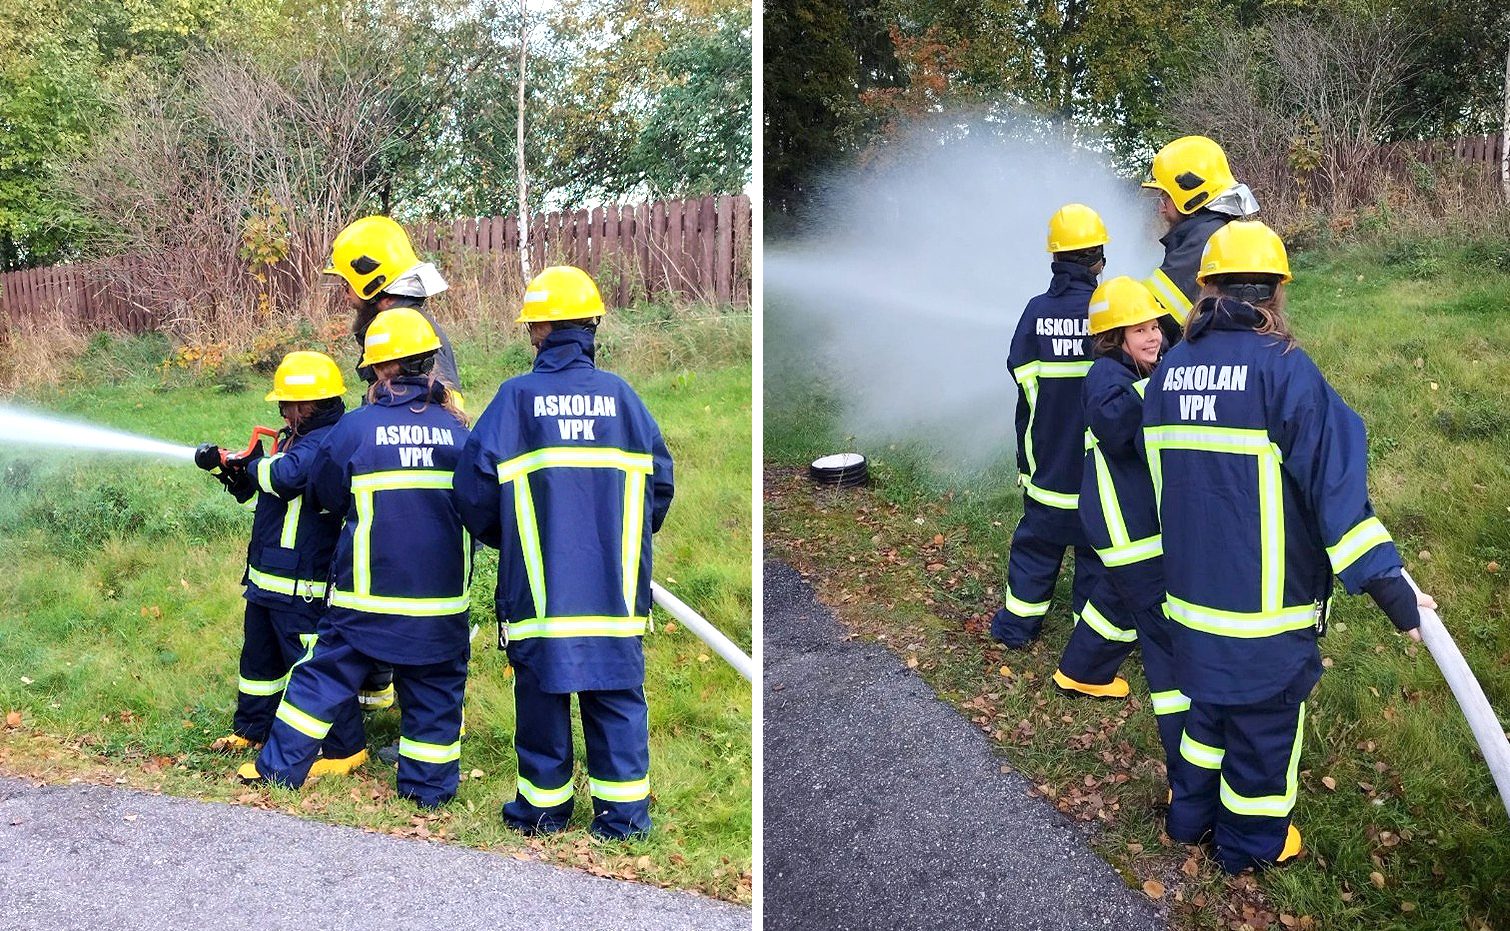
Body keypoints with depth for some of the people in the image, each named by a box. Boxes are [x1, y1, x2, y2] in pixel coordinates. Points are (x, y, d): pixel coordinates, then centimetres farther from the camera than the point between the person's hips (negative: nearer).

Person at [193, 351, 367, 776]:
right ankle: (250, 730, 38)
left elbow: (285, 477, -36)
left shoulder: (325, 443, -19)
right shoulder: (297, 438, 14)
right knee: (259, 657, 22)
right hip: (268, 577, 11)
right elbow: (261, 484, 20)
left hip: (300, 586, -11)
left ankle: (345, 748, 3)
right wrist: (231, 468, 0)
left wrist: (251, 464, -15)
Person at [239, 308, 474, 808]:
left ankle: (280, 765, 21)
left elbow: (324, 495, 5)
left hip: (367, 597, -1)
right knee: (434, 691, 11)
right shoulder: (457, 430, -2)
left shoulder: (355, 427, -8)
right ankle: (429, 784, 17)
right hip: (442, 599, 1)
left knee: (325, 674, 13)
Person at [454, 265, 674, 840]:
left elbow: (475, 486, -5)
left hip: (539, 586, -2)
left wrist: (500, 538, 14)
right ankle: (622, 812, 14)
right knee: (617, 696, 9)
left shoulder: (517, 396, -5)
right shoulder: (620, 395, 2)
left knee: (541, 695, 11)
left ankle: (544, 807, 22)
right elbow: (659, 480, 5)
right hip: (615, 587, 2)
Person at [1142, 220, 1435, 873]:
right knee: (1264, 715, 14)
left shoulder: (1168, 372, 1)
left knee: (1207, 699, 24)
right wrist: (1394, 592, -17)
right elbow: (1336, 485, -22)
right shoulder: (1284, 371, -18)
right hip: (1267, 600, -5)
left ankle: (1190, 816, 39)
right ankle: (1250, 843, 31)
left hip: (1192, 590, 5)